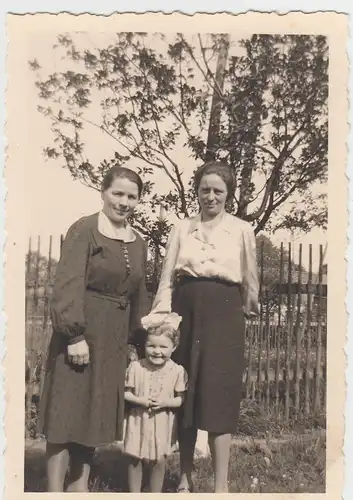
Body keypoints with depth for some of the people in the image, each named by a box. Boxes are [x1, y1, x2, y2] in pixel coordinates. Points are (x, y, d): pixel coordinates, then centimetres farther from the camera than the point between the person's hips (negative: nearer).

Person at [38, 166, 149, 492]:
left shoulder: (138, 243, 12)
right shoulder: (84, 230, -8)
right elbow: (69, 285, -16)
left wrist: (139, 339, 17)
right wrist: (75, 335, -21)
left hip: (115, 337, 7)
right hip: (81, 332, -7)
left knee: (96, 415, 14)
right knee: (68, 413, 1)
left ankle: (79, 488, 29)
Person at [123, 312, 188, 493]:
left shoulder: (177, 371, -10)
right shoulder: (135, 367, -9)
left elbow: (182, 399, -6)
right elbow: (126, 393, -3)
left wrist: (166, 402, -22)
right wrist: (140, 400, -20)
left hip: (162, 424, -1)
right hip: (138, 420, 1)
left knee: (159, 461, 8)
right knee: (134, 459, 11)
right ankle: (134, 494, 30)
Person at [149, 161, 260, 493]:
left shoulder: (242, 230, 3)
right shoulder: (181, 228, 8)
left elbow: (249, 280, 14)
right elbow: (166, 279, 4)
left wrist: (249, 308, 23)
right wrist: (160, 319, -5)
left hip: (223, 313, -2)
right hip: (185, 311, 2)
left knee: (218, 395, -4)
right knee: (184, 395, 8)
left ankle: (221, 486, 6)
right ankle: (185, 480, 23)